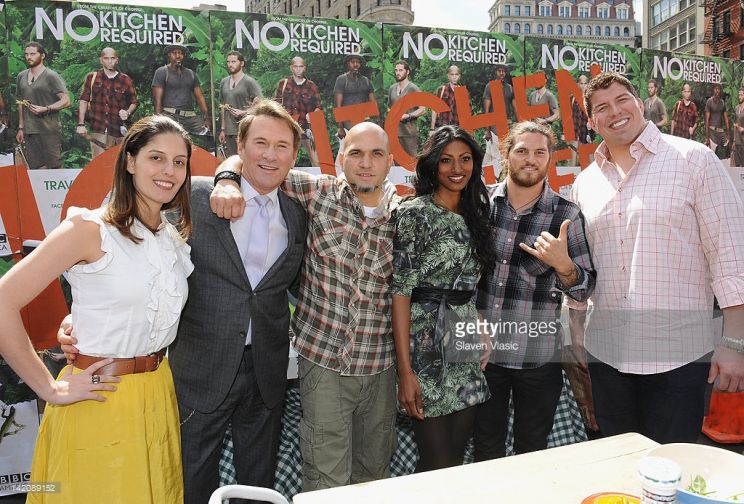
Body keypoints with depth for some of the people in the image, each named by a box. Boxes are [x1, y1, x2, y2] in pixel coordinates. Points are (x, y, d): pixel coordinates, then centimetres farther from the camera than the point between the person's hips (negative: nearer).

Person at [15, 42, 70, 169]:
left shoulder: (51, 76, -3)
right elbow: (21, 103, 22)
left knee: (55, 167, -7)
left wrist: (45, 109, -20)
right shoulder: (21, 76, 16)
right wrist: (20, 128, 18)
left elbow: (66, 101, -7)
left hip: (49, 131, -6)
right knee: (34, 169, 6)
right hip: (29, 131, 6)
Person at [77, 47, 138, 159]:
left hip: (119, 130, 0)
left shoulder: (126, 80, 6)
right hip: (98, 130, 0)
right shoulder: (92, 77, 8)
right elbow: (84, 100, 7)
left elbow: (134, 102, 12)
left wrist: (128, 113, -10)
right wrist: (81, 124, 0)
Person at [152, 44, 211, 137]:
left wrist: (206, 118, 2)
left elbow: (200, 97, 14)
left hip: (190, 117, 4)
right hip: (170, 115, -4)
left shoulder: (191, 74, 19)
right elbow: (157, 99, -1)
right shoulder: (162, 72, 6)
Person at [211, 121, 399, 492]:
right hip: (323, 363, -2)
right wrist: (228, 181, -22)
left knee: (375, 474, 19)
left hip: (380, 367, 3)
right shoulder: (318, 193, -5)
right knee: (327, 482, 6)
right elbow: (246, 159, 0)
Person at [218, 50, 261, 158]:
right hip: (229, 131, 6)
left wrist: (244, 112, -18)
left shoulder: (249, 82, -3)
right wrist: (222, 129, 17)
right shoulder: (224, 82, 16)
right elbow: (223, 107, 21)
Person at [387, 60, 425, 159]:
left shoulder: (413, 89, -4)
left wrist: (408, 116, -19)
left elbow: (423, 110, -8)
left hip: (409, 132, -5)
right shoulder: (392, 88, 14)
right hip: (394, 131, 6)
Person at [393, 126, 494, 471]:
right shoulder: (415, 213, -8)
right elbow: (400, 290, -13)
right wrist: (405, 370, -16)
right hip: (428, 348, -6)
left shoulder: (474, 215, 12)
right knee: (437, 465, 3)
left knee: (456, 460, 14)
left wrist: (483, 334, 6)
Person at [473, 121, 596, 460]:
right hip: (482, 351, 2)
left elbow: (584, 290, -4)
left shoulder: (567, 215, -5)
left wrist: (562, 264, -23)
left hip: (538, 356, -1)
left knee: (532, 451, 17)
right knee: (486, 451, 17)